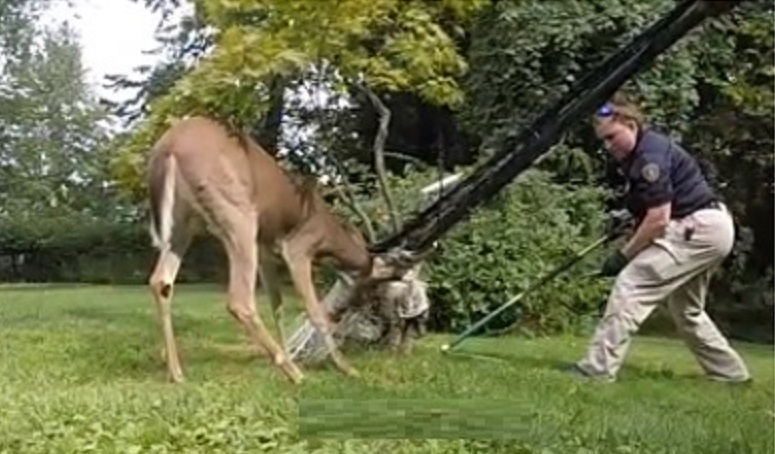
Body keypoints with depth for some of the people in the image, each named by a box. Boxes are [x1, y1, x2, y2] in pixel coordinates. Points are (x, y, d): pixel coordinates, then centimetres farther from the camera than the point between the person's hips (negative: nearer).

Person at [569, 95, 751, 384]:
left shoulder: (649, 155, -20)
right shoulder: (639, 153, 10)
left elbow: (659, 220, -24)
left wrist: (623, 256, -17)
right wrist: (631, 221, 8)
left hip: (699, 228, -11)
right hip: (710, 229, 11)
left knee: (631, 285, -17)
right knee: (687, 311, 23)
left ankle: (598, 368, -21)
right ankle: (730, 373, 33)